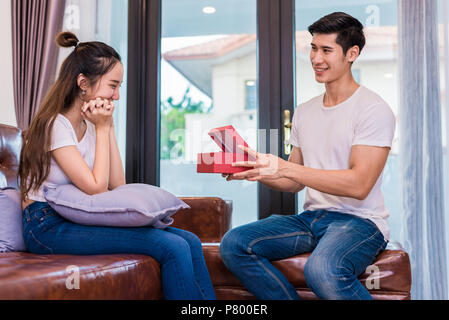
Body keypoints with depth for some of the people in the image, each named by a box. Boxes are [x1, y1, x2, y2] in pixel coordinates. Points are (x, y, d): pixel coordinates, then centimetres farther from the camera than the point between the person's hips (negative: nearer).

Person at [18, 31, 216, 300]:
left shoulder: (89, 125, 12)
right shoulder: (55, 125, -12)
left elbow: (118, 185, 3)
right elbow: (96, 188, -17)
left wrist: (109, 126, 0)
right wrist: (102, 127, -10)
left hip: (82, 219, 8)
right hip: (49, 227, -8)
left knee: (190, 242, -10)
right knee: (173, 247, -23)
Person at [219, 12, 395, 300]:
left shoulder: (374, 110, -7)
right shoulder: (304, 112, 15)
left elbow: (359, 184, -18)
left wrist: (284, 168, -24)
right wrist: (256, 170, -3)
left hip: (360, 220, -6)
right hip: (311, 218, 7)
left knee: (322, 271, -38)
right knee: (233, 244, -14)